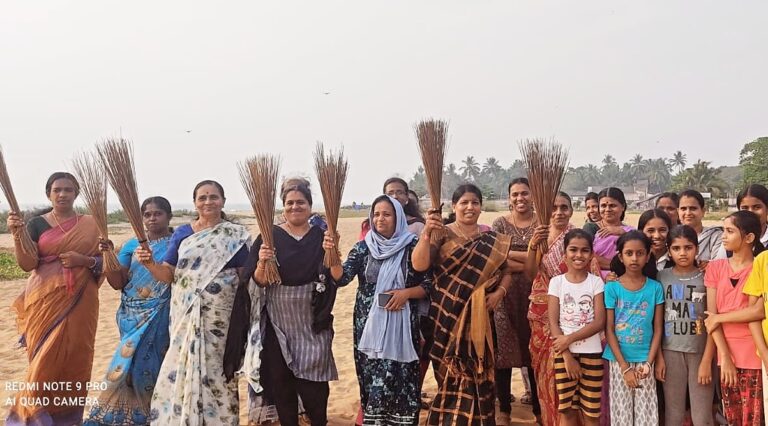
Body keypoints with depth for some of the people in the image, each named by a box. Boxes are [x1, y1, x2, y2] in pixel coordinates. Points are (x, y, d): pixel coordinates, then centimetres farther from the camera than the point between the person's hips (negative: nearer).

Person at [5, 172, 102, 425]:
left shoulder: (90, 224, 6)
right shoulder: (37, 224, 2)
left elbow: (104, 261, 6)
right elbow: (27, 264, -8)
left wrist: (84, 260, -14)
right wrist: (17, 235, -23)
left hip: (80, 302, 2)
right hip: (46, 302, -1)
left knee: (76, 359, 4)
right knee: (45, 360, -3)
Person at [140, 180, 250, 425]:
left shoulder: (235, 235, 2)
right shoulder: (182, 233, 8)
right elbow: (167, 275, 5)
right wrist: (149, 263, -14)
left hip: (220, 318, -2)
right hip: (185, 316, 2)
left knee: (215, 371, 3)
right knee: (181, 368, 3)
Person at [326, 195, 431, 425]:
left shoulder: (412, 247, -2)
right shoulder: (363, 248, 3)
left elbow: (428, 285, 1)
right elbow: (341, 278, -9)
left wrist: (406, 293, -15)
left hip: (401, 325, -2)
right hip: (369, 324, 2)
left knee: (399, 379, -1)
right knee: (372, 381, 7)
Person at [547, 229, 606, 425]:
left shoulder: (596, 282, 0)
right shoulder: (557, 282, 0)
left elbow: (600, 322, -8)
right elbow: (553, 323, -4)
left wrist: (570, 338, -16)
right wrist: (568, 356, -11)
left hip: (592, 353, 0)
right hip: (564, 353, 0)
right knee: (567, 409, 6)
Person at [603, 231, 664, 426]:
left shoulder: (655, 288, 0)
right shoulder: (612, 288, -5)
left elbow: (658, 329, 1)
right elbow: (609, 330, -6)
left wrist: (649, 363, -9)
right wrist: (624, 367, -10)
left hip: (644, 360, 1)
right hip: (619, 360, -1)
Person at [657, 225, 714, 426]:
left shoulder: (707, 278, -2)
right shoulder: (661, 277, 2)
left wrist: (707, 360, -8)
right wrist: (658, 357, -2)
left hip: (700, 352, -1)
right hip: (671, 352, 1)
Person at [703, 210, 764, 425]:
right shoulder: (716, 267, 7)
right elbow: (711, 315, 1)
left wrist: (720, 318, -7)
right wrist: (724, 356, -6)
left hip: (753, 356, -3)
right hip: (726, 355, 3)